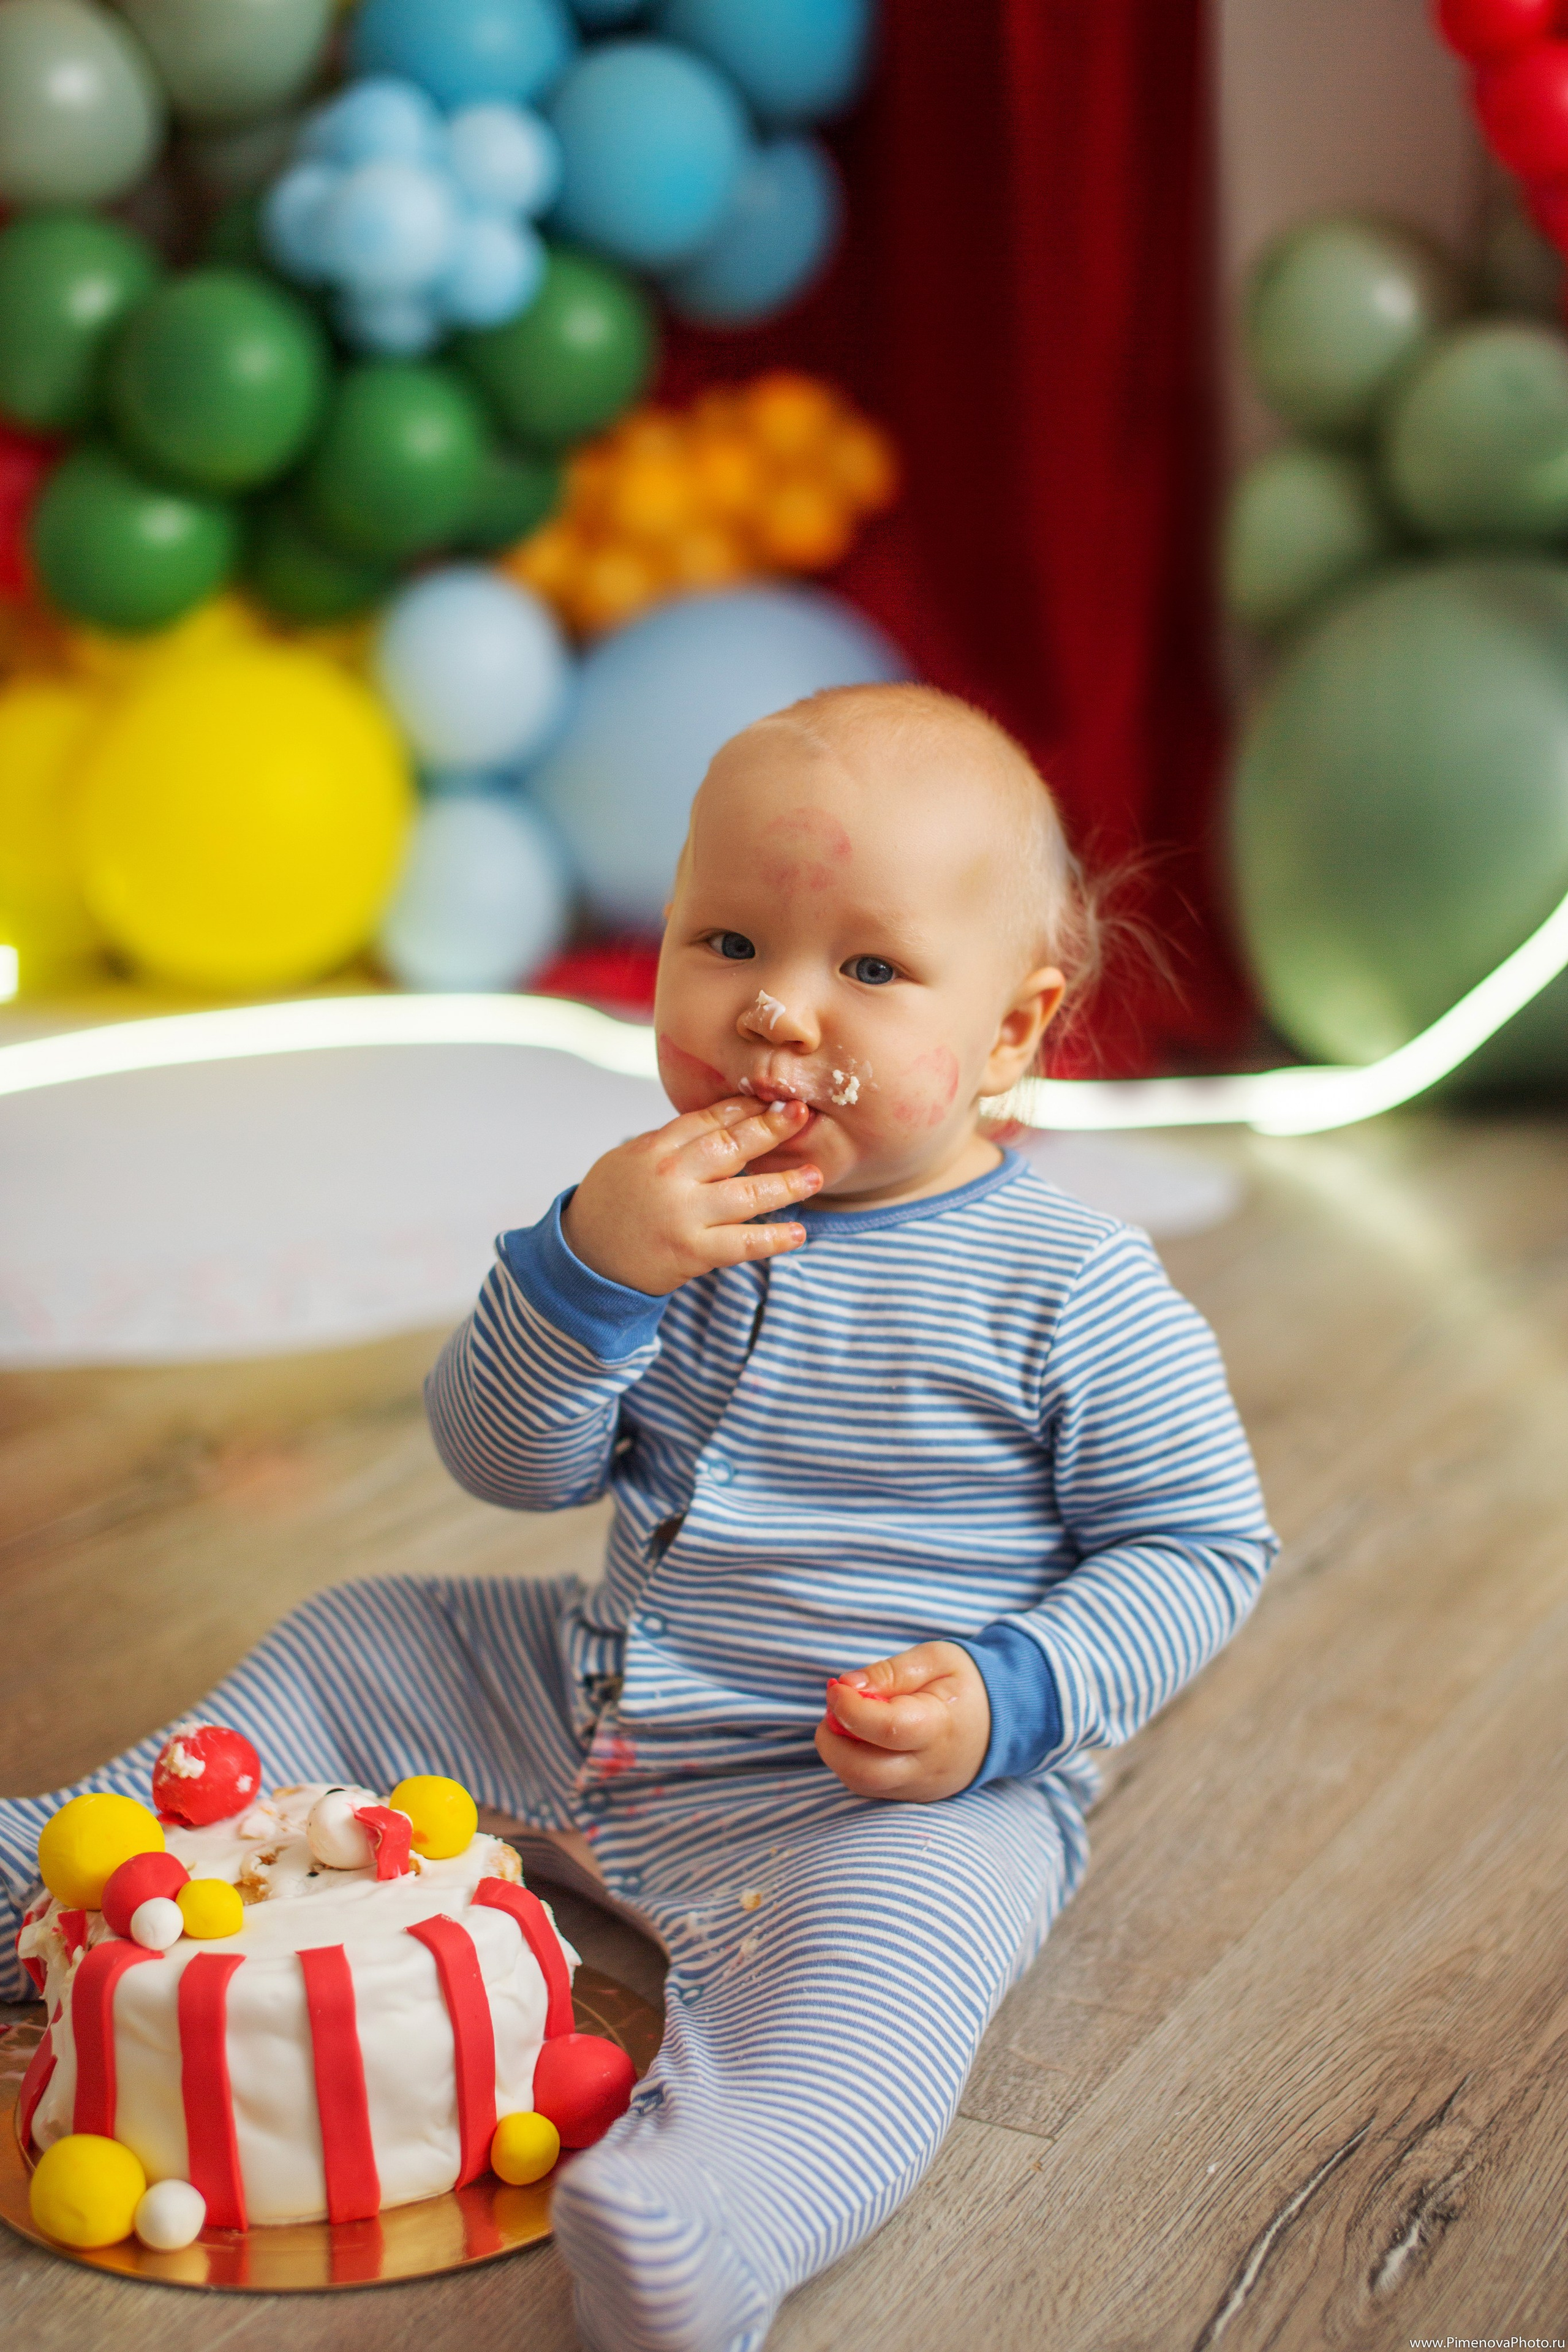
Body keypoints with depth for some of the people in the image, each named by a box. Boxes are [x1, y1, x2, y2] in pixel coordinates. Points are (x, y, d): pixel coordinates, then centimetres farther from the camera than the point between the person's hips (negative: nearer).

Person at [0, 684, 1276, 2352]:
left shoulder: (1072, 1294, -14)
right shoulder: (674, 1215, -1)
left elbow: (1203, 1545, -8)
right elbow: (507, 1466, -4)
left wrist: (1010, 1700, -23)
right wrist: (585, 1270, -23)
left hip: (889, 1792, -6)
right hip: (587, 1710, 7)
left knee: (876, 1944, -37)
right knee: (350, 1649, 14)